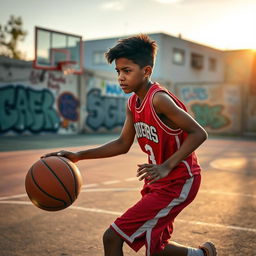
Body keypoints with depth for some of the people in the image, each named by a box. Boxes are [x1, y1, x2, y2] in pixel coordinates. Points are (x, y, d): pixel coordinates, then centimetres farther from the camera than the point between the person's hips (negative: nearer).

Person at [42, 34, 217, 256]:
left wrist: (166, 166, -33)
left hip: (177, 184, -9)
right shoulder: (133, 103, 4)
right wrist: (79, 156, 2)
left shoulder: (159, 100, -23)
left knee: (112, 237, -12)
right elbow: (123, 144, 10)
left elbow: (199, 133, -24)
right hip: (159, 182, 9)